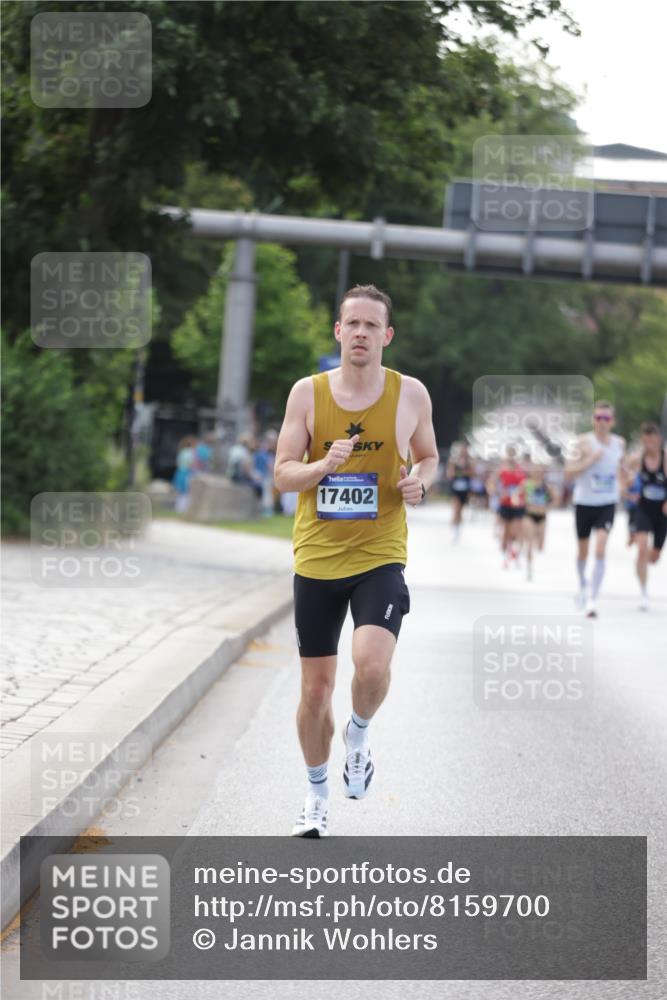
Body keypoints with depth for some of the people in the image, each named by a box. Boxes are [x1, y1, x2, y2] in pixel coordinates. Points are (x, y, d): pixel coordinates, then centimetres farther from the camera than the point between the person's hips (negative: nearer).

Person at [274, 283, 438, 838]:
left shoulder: (410, 394, -1)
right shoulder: (308, 392, -1)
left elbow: (429, 457, 14)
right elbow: (282, 474, 0)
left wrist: (420, 482, -8)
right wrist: (324, 465, -21)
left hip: (380, 557, -1)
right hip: (316, 558, 1)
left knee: (372, 663, -25)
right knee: (316, 685, 8)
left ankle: (358, 734, 9)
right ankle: (317, 795, 28)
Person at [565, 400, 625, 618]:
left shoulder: (619, 443, 3)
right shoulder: (584, 442, -10)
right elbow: (569, 471, -16)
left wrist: (619, 486, 11)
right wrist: (590, 460, -25)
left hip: (607, 504, 1)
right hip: (584, 502, -1)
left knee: (600, 549, -17)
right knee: (582, 550, 15)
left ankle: (592, 600, -18)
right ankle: (583, 585, 44)